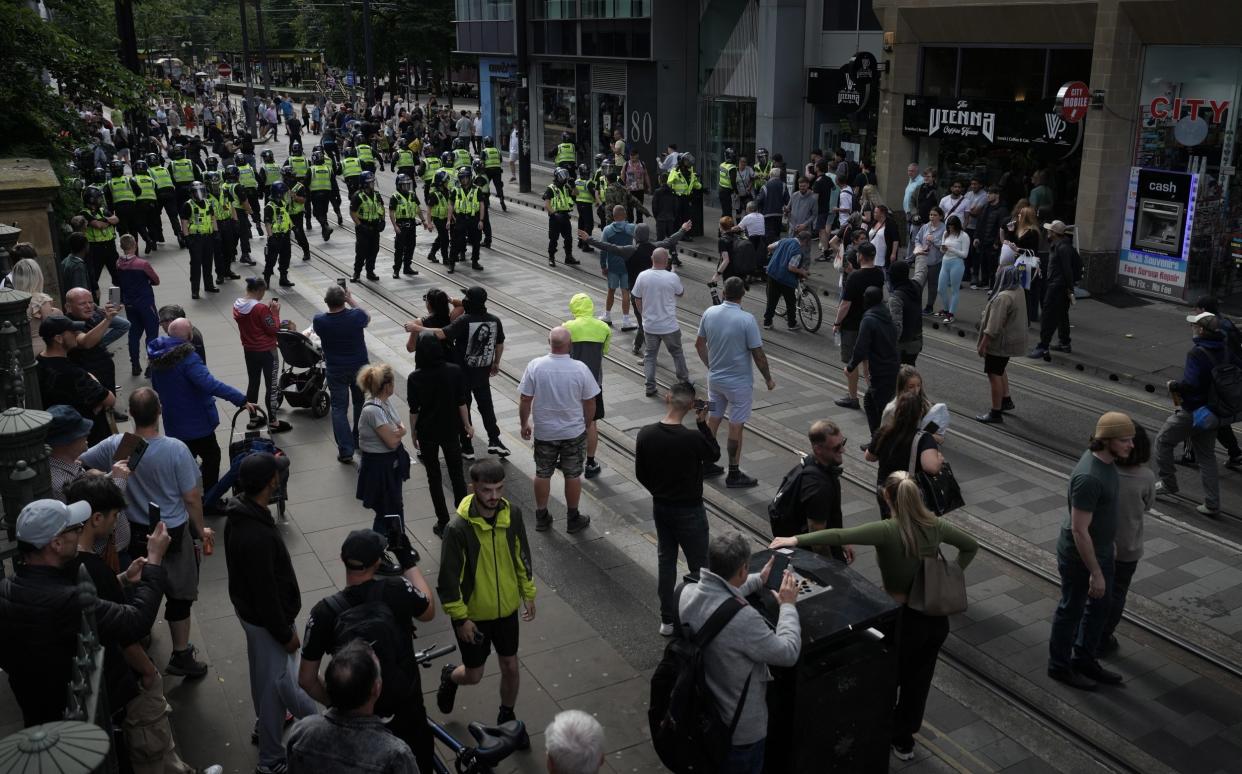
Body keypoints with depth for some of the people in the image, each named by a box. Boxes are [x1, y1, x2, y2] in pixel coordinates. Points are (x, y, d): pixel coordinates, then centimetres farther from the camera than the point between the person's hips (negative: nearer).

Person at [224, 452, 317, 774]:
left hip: (248, 607, 10)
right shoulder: (257, 536, -37)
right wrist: (285, 633, -17)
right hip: (265, 618, -9)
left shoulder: (240, 513, -8)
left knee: (265, 675, 30)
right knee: (278, 682, 6)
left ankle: (266, 722, 53)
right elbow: (266, 593, -27)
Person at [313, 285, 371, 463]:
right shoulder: (356, 316, -19)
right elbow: (368, 317, 5)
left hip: (336, 371, -1)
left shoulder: (319, 321, -17)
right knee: (361, 403, 21)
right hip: (360, 368, 1)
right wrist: (351, 300, 6)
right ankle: (359, 441, 36)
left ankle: (346, 451, 0)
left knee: (339, 409, 6)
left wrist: (332, 306, 3)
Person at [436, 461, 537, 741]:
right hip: (473, 614, -4)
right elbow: (448, 578, -18)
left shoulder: (512, 514, -13)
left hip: (506, 608, 4)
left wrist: (528, 593, 10)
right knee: (474, 675, 12)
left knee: (510, 667, 15)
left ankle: (507, 717, 40)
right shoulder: (459, 528, -28)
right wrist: (460, 618, -14)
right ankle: (450, 677, 47)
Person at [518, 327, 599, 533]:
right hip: (574, 432, -1)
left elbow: (525, 401, -9)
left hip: (544, 432, 1)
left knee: (542, 474, 17)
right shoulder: (580, 369, -16)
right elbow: (590, 403, -7)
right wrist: (585, 424, 11)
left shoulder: (535, 366, -16)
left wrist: (524, 424, 7)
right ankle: (573, 519, 25)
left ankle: (541, 518, 27)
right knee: (573, 475, 14)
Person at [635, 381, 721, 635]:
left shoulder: (646, 434, -11)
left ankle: (667, 620, 27)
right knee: (699, 568, 10)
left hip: (660, 507, 5)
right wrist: (703, 423, -4)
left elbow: (640, 474, 1)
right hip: (689, 511, -5)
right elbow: (714, 455, -3)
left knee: (666, 562, 18)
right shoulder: (693, 438, -25)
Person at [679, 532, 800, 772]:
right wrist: (788, 606, -8)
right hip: (740, 728, -6)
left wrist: (758, 580, 20)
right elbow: (788, 653, -21)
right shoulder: (742, 618, -37)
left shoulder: (688, 592, -14)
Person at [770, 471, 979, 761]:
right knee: (919, 679, 22)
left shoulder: (889, 531, -24)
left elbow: (839, 536, -32)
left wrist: (796, 540, -30)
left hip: (905, 620, -5)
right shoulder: (935, 525, -6)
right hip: (937, 617, 5)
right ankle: (904, 740, 41)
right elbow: (971, 546, 9)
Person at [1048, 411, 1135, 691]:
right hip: (1079, 556, -9)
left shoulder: (1105, 459, -5)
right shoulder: (1089, 477, -34)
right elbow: (1079, 530, -29)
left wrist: (1111, 539, 22)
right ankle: (1059, 666, 32)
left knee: (1099, 607, 22)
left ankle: (1085, 661, 41)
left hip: (1101, 549, 9)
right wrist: (1095, 573, -24)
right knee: (1071, 610, 11)